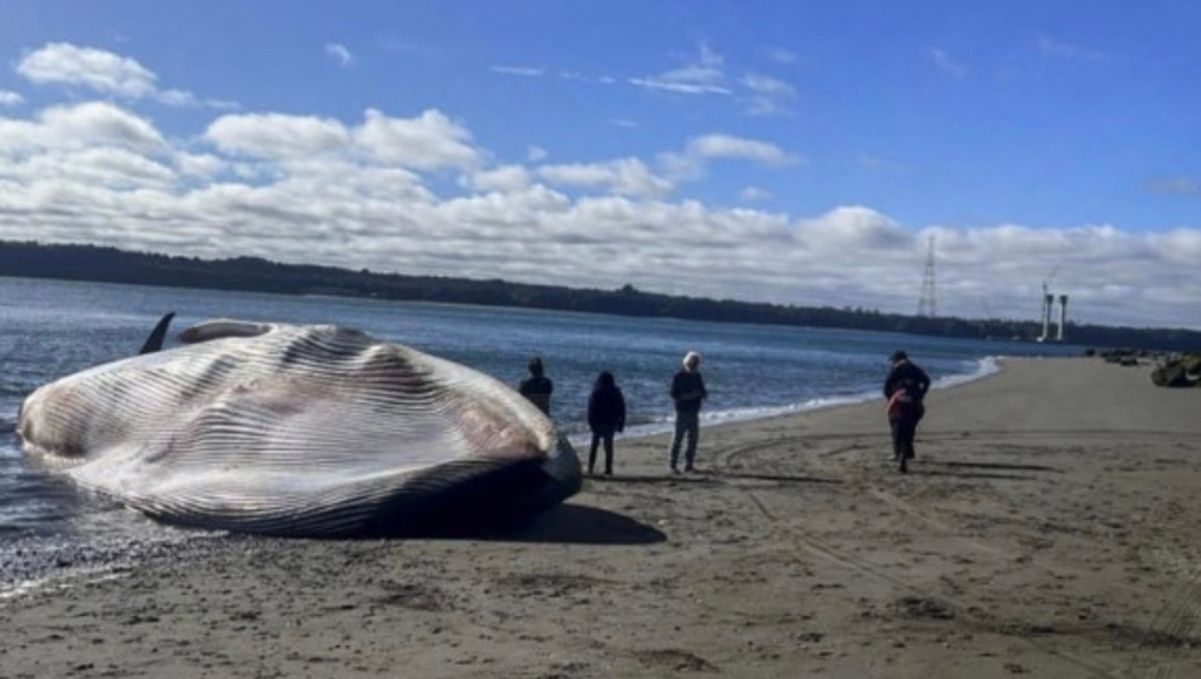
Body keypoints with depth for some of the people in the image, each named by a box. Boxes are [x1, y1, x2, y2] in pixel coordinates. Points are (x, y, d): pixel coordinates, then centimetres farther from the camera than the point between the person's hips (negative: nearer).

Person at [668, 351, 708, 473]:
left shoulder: (697, 376, 11)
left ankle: (689, 465, 13)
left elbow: (702, 392, 17)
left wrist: (704, 394, -8)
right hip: (683, 413, -6)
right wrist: (689, 395, -23)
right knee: (678, 439, -6)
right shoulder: (678, 377, -8)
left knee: (693, 440, 6)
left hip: (694, 413, 6)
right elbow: (674, 395, -12)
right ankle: (672, 465, -2)